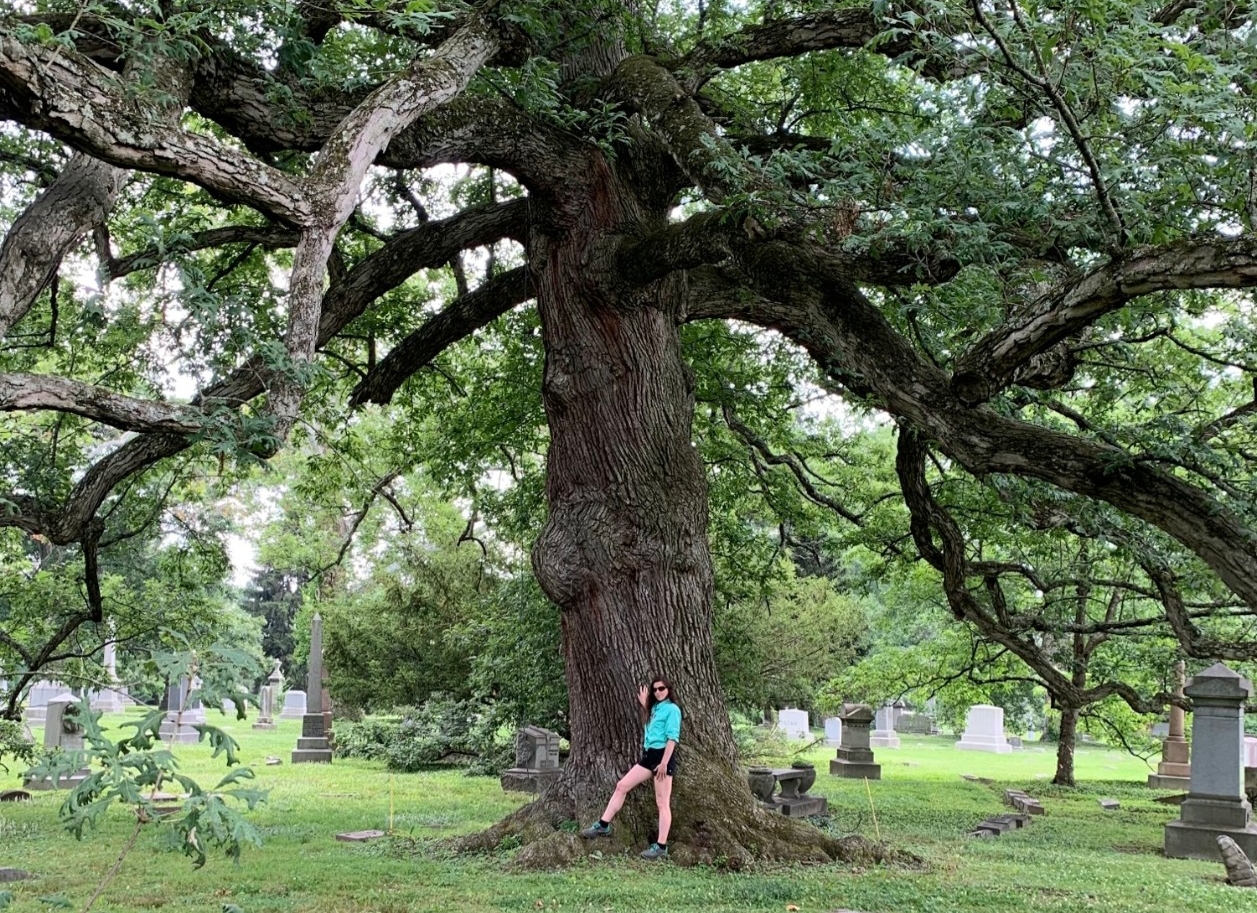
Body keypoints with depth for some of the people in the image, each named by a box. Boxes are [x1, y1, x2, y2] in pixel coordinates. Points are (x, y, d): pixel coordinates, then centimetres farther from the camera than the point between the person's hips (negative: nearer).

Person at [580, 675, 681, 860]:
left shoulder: (672, 709, -9)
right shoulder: (655, 708, 17)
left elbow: (672, 737, -16)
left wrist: (664, 763, -21)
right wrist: (645, 706, 22)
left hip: (663, 756, -9)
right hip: (648, 755, 9)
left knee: (662, 803, -6)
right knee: (622, 786, 6)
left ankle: (661, 846, -5)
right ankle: (603, 825, 11)